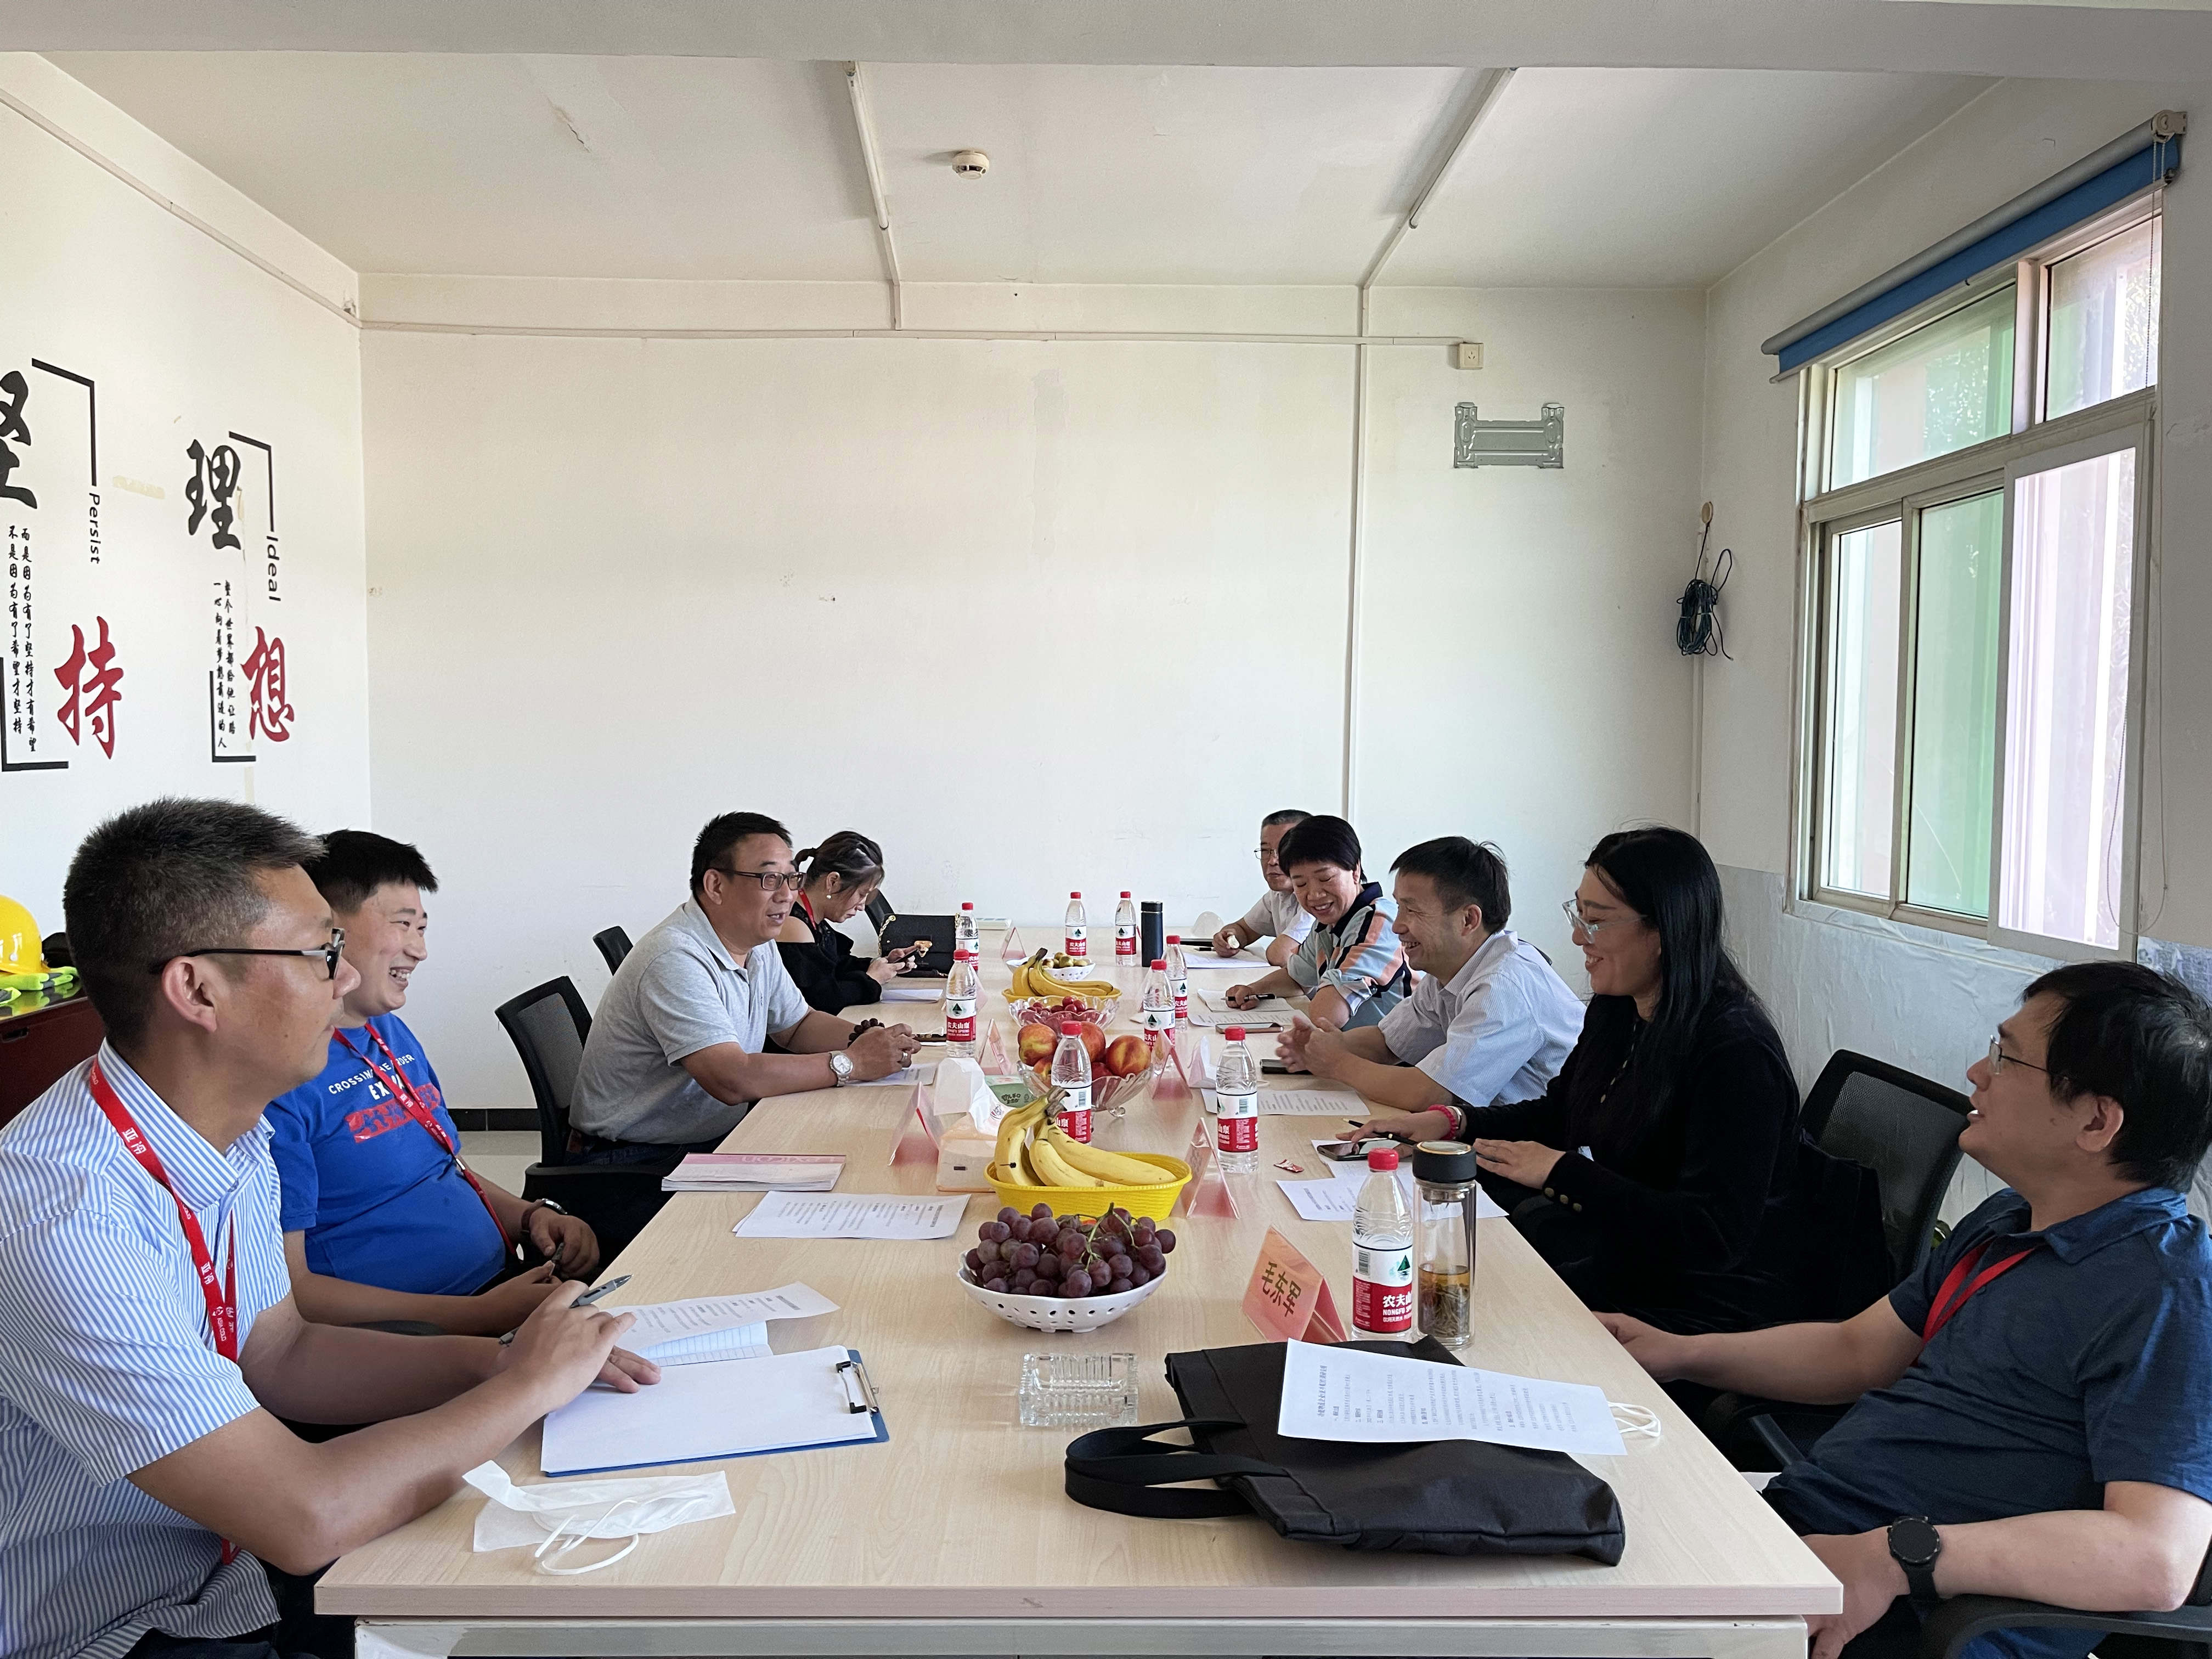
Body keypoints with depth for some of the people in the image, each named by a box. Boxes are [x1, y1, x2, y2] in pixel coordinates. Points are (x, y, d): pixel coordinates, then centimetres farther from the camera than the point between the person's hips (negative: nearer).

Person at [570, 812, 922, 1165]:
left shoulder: (757, 944, 6)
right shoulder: (675, 961, -25)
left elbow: (797, 1024, 18)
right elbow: (733, 1080, -33)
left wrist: (865, 1040, -4)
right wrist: (850, 1064, -26)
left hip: (718, 1139, 9)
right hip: (643, 1159, -9)